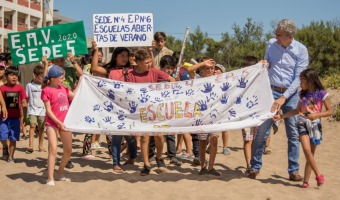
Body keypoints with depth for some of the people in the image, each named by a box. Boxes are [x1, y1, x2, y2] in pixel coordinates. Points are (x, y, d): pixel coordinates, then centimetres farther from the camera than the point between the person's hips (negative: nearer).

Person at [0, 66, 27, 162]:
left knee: (13, 139, 8)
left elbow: (24, 101, 2)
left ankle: (11, 157, 23)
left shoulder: (20, 88, 0)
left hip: (15, 117, 1)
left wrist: (24, 104, -16)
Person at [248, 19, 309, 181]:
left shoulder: (301, 50, -6)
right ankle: (255, 167, 9)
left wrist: (283, 98, -15)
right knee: (262, 131, -2)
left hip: (291, 94, -1)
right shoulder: (271, 44, 1)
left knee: (293, 134, 2)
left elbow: (299, 78, -8)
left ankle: (293, 170, 12)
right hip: (271, 91, 1)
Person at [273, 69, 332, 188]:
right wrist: (281, 116, 11)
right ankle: (318, 174, -7)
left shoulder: (321, 93, -6)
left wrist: (317, 115, -19)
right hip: (303, 123, 2)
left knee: (311, 153, 2)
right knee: (306, 149, -18)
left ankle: (306, 181, 7)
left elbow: (330, 111, -4)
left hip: (315, 125, -2)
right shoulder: (302, 94, 7)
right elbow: (297, 110, 17)